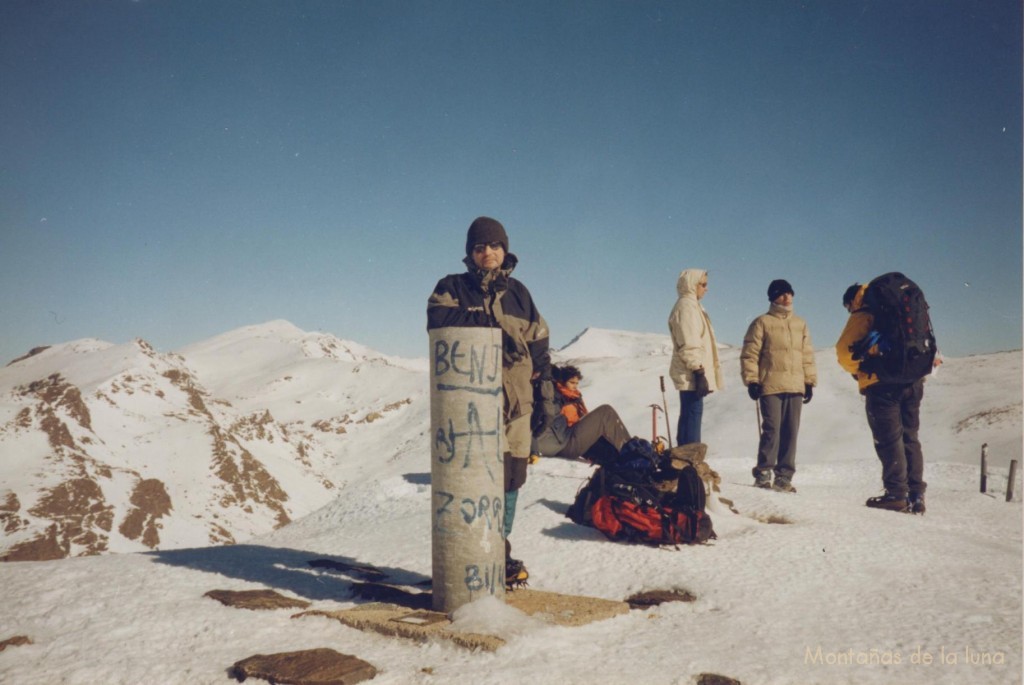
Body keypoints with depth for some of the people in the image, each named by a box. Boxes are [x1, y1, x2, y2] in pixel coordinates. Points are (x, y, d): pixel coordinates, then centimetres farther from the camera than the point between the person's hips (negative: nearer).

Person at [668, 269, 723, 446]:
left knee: (689, 417, 12)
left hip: (690, 376, 10)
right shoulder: (686, 306, -11)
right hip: (691, 375, -10)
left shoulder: (692, 305, 20)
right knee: (693, 415, -11)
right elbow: (689, 345, -19)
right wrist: (699, 372, -21)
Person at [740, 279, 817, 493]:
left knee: (791, 432, 3)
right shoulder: (762, 322, 2)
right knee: (772, 429, -8)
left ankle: (784, 476, 9)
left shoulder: (800, 324, 17)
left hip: (795, 387, 5)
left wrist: (810, 381, 14)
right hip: (771, 386, -5)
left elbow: (807, 355, 20)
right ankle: (763, 472, 2)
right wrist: (751, 381, -8)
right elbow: (750, 354, -1)